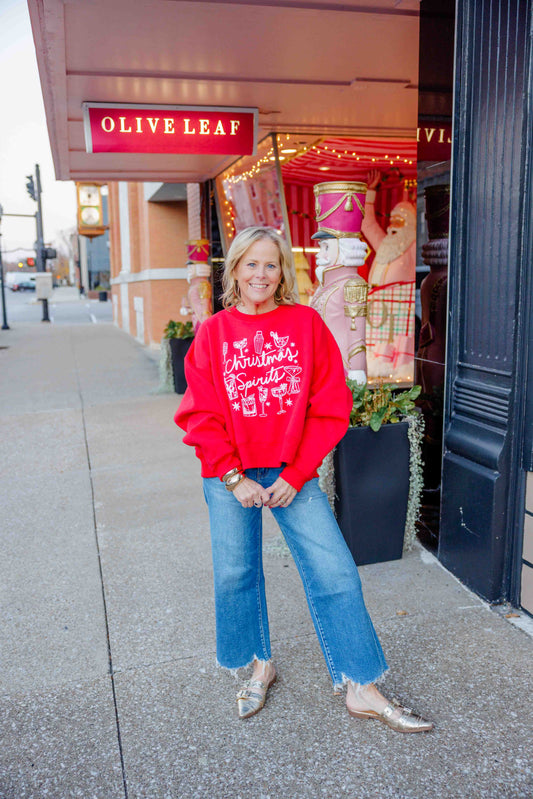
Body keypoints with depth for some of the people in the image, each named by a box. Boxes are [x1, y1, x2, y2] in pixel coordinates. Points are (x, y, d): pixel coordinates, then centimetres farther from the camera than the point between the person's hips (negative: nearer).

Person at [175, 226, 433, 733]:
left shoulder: (306, 323, -2)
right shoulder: (212, 333, 0)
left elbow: (330, 407, -4)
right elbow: (200, 415, -1)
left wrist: (295, 475, -9)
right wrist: (234, 479, -9)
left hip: (291, 472, -1)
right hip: (229, 476, 1)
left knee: (334, 571, -2)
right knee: (235, 573, 11)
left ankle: (360, 689, 15)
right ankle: (259, 665, 37)